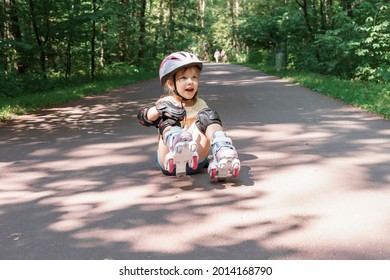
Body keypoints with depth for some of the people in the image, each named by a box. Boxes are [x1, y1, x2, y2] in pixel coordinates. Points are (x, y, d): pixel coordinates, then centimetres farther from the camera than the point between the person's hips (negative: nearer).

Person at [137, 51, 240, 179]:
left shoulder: (200, 104, 15)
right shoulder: (165, 103, 4)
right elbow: (142, 118, -14)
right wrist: (159, 109, -34)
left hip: (196, 158, 2)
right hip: (169, 158, -2)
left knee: (208, 114, -13)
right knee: (167, 120, -22)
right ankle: (176, 143, -60)